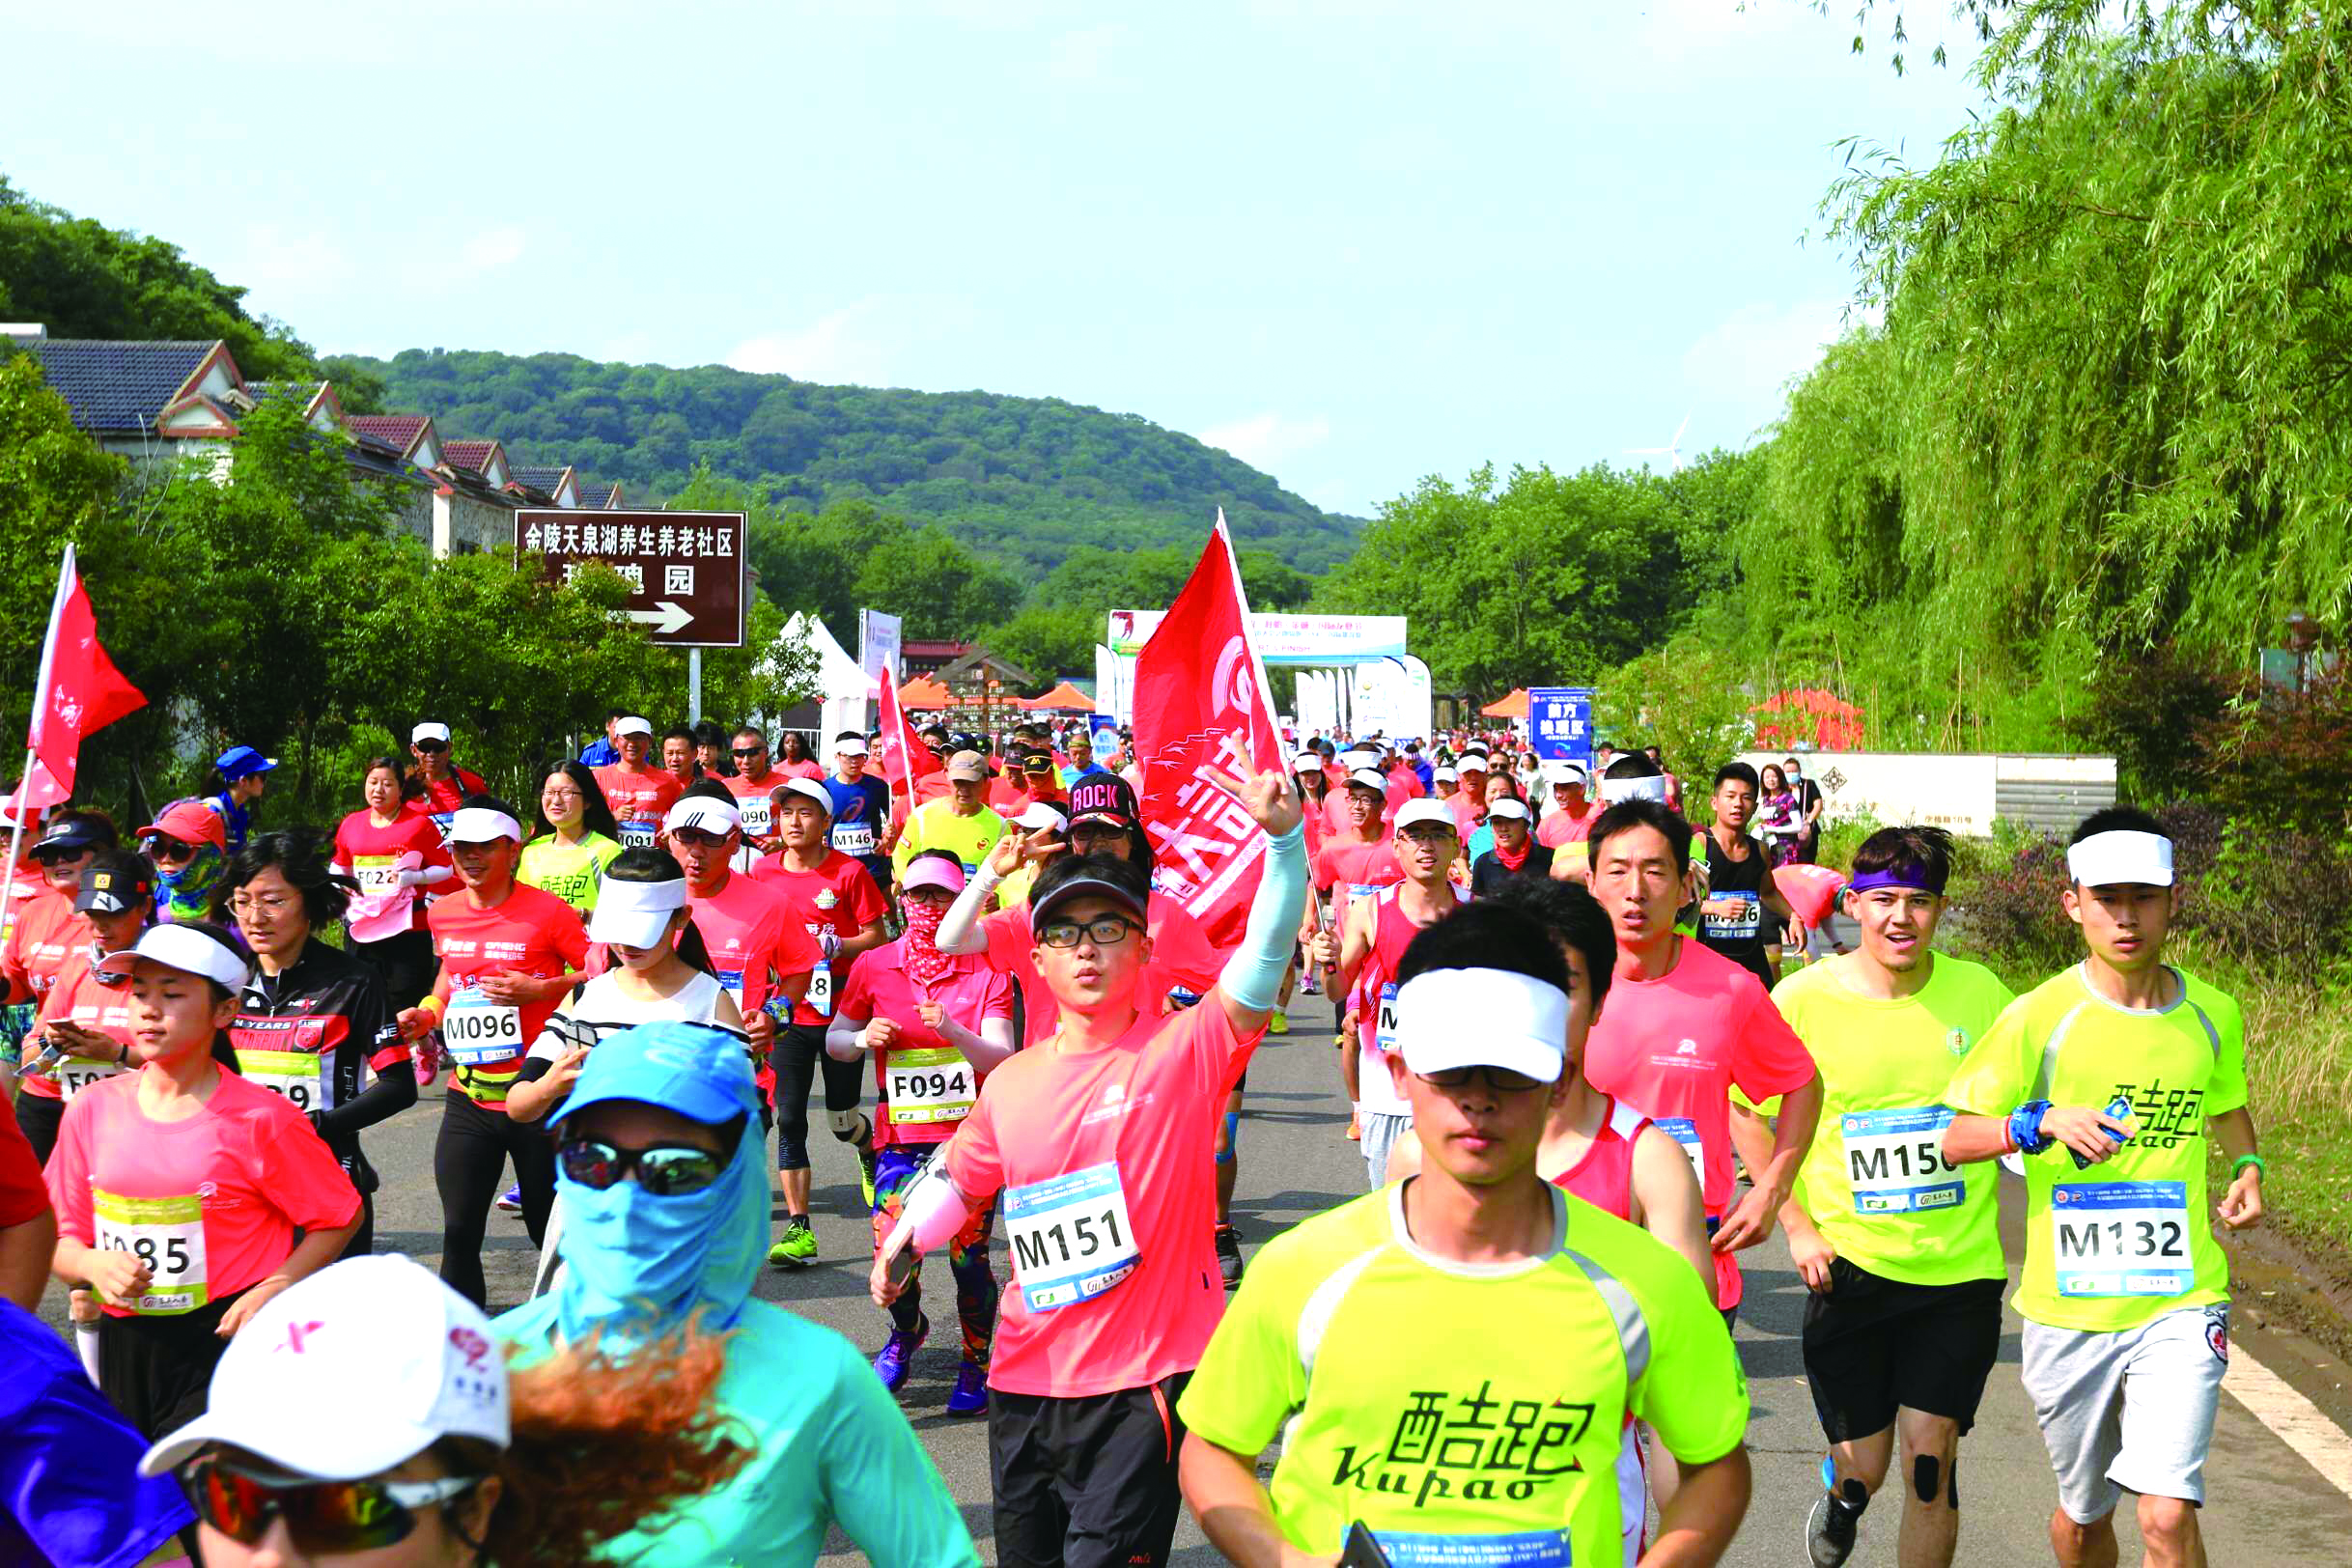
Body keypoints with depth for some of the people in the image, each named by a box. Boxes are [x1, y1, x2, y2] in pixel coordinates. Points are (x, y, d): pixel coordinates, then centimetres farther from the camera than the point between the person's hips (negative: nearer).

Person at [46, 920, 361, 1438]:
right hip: (125, 1351, 5)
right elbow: (60, 1239, 11)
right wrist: (95, 1266, -11)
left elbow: (339, 1219, 0)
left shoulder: (260, 1119, -8)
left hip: (229, 1342, -4)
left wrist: (272, 1290, -13)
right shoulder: (91, 1110, 4)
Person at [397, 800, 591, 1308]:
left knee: (550, 1229, 7)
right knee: (459, 1232, 1)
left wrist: (536, 990, -18)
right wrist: (426, 1014, 8)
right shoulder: (443, 914, 7)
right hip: (468, 1100, 4)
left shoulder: (547, 912, -9)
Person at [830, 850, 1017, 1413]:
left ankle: (976, 1362, 21)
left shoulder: (986, 970, -1)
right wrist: (864, 1038, -8)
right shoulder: (873, 966, 4)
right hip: (901, 1136, 1)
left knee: (968, 1257, -5)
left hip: (970, 1133, -1)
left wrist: (953, 1030, -27)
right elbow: (834, 1040, 14)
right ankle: (907, 1331, 28)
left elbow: (1001, 1060, -9)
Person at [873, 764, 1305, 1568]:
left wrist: (1284, 839, -33)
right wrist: (904, 1235, 4)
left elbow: (1264, 958, -20)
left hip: (1144, 1379, -5)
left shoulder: (1183, 1048, -6)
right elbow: (960, 1175, 23)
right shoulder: (1012, 1083, 9)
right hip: (1026, 1379, 5)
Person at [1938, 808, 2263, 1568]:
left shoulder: (2213, 1014, 2)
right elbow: (1956, 1140, -6)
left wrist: (2247, 1169, 4)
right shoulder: (2040, 1017, -8)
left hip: (2181, 1302, 1)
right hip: (2068, 1306, -1)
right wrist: (2043, 1122, -23)